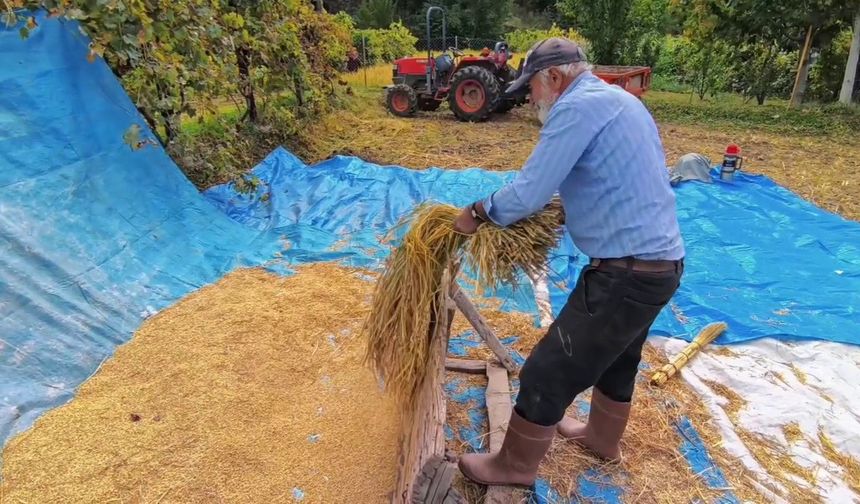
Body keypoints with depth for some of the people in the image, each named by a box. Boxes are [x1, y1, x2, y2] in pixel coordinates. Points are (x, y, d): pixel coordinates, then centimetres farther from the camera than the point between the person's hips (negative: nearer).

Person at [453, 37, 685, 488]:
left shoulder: (577, 106, -15)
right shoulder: (621, 100, 16)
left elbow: (528, 193, -19)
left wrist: (478, 213, -3)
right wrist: (567, 208, 20)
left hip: (626, 273, -10)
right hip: (661, 261, 10)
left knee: (547, 374, 3)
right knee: (617, 359, 28)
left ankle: (515, 465, 23)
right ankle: (602, 437, 51)